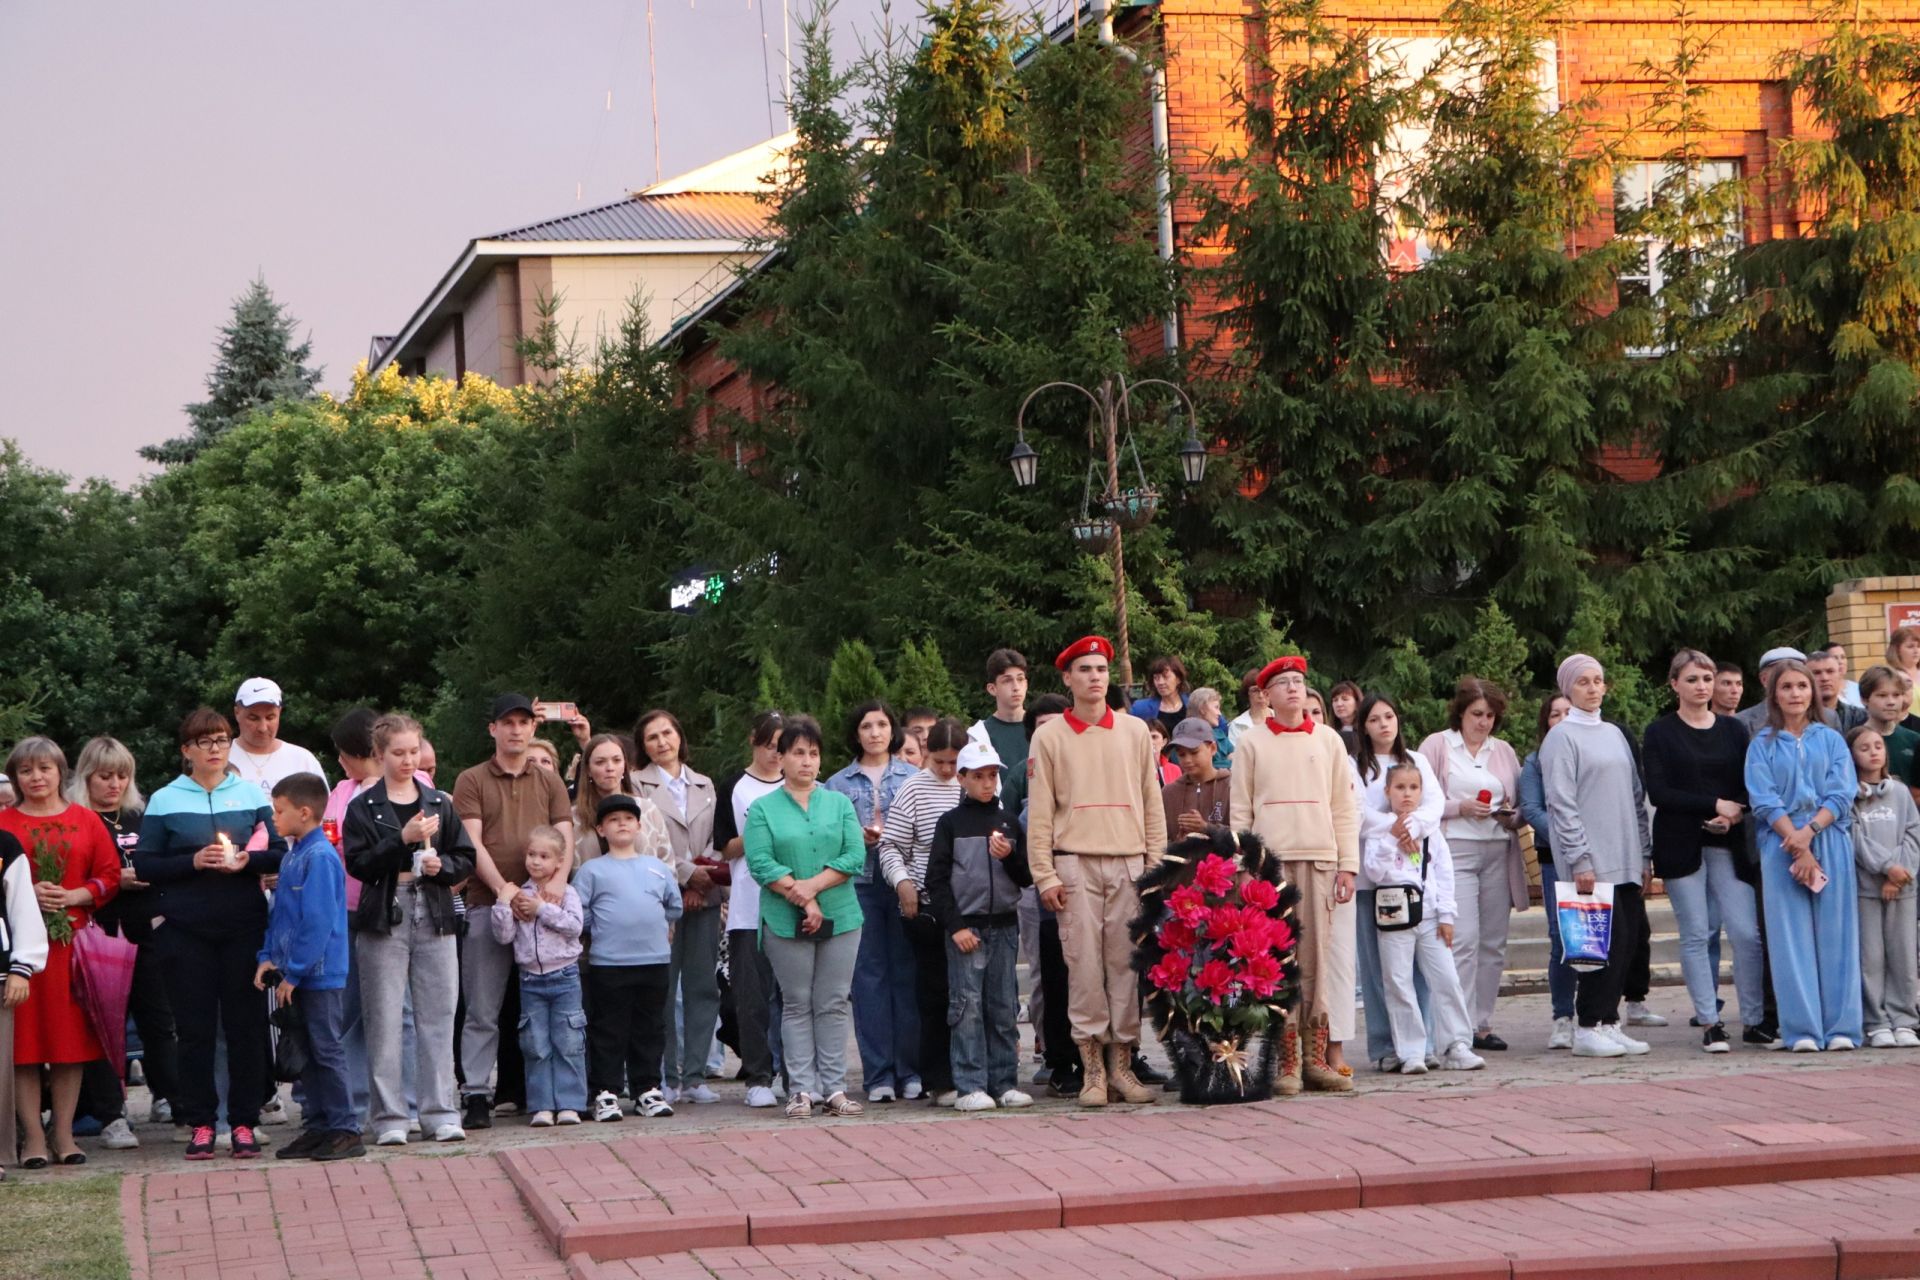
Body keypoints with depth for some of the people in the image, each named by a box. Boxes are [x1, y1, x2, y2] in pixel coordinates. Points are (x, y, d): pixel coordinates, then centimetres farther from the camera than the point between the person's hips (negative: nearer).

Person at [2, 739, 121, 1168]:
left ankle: (63, 1133, 8)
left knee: (71, 1038, 2)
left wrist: (74, 896, -11)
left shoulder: (86, 820, 9)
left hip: (72, 938, 1)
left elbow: (109, 876, 5)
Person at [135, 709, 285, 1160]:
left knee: (246, 1022, 1)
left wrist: (246, 861, -12)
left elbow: (279, 853, 7)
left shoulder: (252, 795, 8)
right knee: (195, 1026, 1)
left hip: (244, 926, 1)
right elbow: (144, 865, 1)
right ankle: (199, 1123, 7)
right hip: (186, 931, -1)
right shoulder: (164, 801, 5)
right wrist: (194, 861, -13)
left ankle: (245, 1122, 6)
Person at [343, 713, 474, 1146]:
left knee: (437, 1017, 2)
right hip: (383, 919, -2)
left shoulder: (440, 803, 11)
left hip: (434, 918, 2)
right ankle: (390, 1118, 3)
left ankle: (440, 1111, 7)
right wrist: (403, 838, -17)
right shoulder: (363, 808, 2)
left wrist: (442, 865, -9)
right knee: (385, 1021, -2)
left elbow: (467, 859, 11)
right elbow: (358, 864, -9)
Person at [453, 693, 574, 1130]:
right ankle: (476, 1096, 0)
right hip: (487, 905, -3)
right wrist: (504, 889, -16)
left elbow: (565, 838, 6)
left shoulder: (549, 782, 15)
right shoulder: (471, 781, 5)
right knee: (483, 1011, -2)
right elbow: (473, 843, -4)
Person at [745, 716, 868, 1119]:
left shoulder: (839, 804, 11)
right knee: (797, 1006, 1)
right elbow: (760, 862, -8)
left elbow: (855, 856, -1)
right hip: (786, 921, -2)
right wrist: (802, 899, -15)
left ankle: (834, 1088, 6)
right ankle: (802, 1090, 3)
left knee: (833, 1005, 3)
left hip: (840, 917, 2)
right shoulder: (763, 809, 4)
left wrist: (812, 885, -13)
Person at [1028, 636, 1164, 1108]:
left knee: (1126, 964, 0)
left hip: (1129, 863, 2)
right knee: (1085, 967, -5)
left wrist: (1156, 865, 4)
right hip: (1076, 864, -2)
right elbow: (1040, 812, 3)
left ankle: (1122, 1064, 5)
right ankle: (1092, 1068, -1)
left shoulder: (1135, 731, 11)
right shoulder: (1049, 737, 6)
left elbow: (1152, 803, 11)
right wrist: (1045, 875, -4)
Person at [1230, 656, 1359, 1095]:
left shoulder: (1328, 741, 14)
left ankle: (1316, 1057, 2)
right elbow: (1240, 813, 7)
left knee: (1318, 959, -1)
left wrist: (1348, 865, 5)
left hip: (1320, 861, 2)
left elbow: (1344, 808, 12)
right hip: (1269, 863, -2)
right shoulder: (1251, 745, 9)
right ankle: (1286, 1062, -6)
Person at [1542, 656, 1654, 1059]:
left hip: (1624, 859, 7)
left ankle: (1608, 1022, 10)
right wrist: (1580, 859, -15)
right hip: (1591, 861, -7)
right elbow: (1561, 804, -9)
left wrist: (1643, 853, 14)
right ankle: (1589, 1028, -5)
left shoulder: (1615, 734, 18)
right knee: (1608, 939, -11)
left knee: (1629, 937, 2)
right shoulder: (1562, 737, -4)